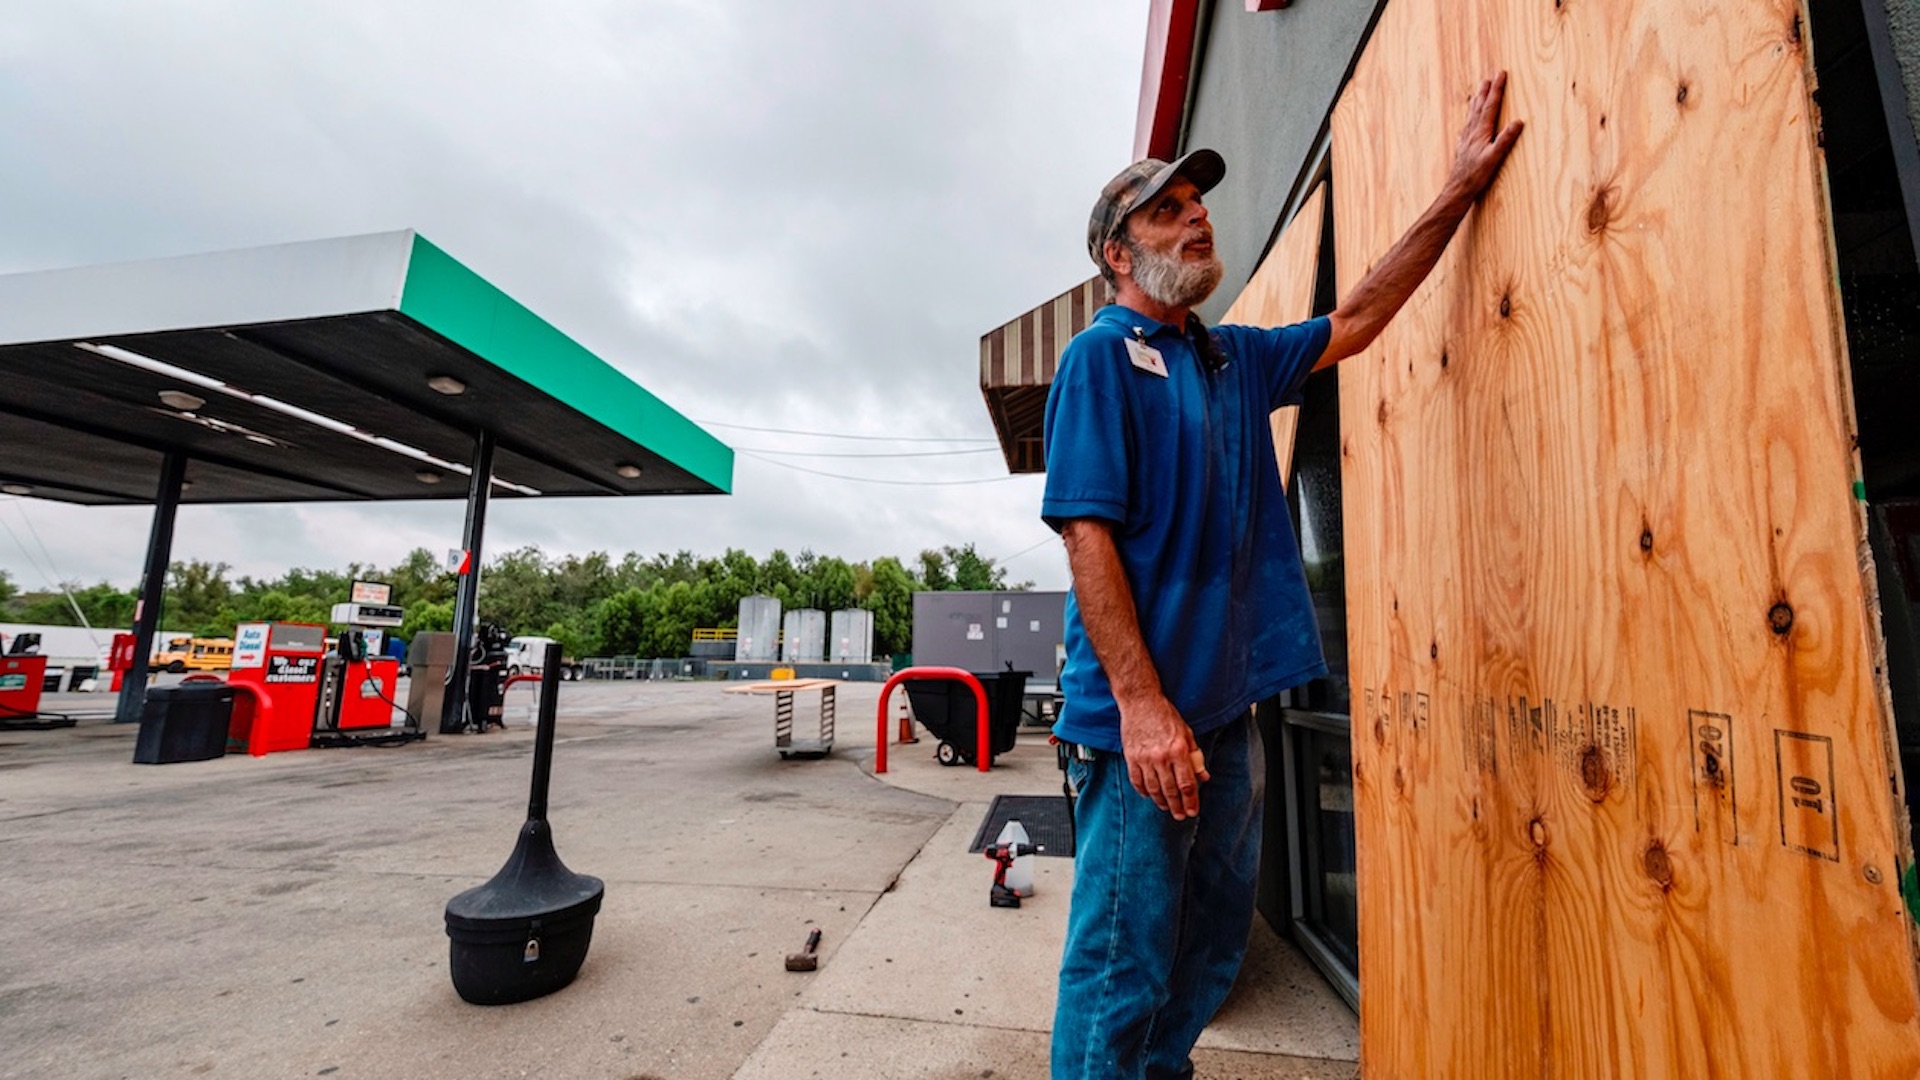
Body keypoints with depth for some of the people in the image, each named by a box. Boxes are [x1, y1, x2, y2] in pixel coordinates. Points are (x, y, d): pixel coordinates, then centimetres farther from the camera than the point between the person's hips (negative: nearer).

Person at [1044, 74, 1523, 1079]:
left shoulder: (1234, 358, 17)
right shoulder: (1101, 355, -7)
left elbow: (1356, 320, 28)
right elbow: (1087, 534, -17)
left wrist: (1458, 192, 23)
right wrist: (1141, 704, -22)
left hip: (1228, 707, 8)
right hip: (1140, 717, -8)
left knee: (1208, 951, 21)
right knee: (1121, 975, 3)